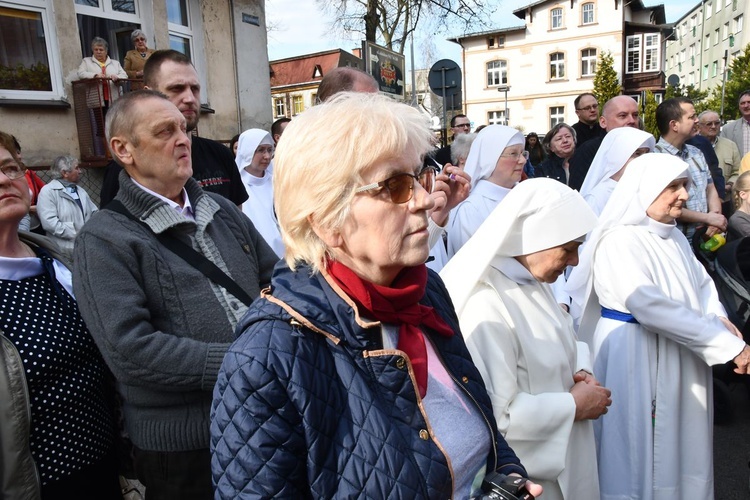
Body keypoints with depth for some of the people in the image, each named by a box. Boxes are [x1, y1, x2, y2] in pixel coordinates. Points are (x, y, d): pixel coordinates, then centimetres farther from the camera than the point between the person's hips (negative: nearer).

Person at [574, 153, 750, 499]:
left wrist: (719, 318, -12)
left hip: (680, 355, 8)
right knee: (638, 448, 7)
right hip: (633, 355, -8)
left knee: (677, 443, 19)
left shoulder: (674, 237, 9)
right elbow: (650, 306, -26)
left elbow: (702, 283, 10)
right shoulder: (618, 241, -19)